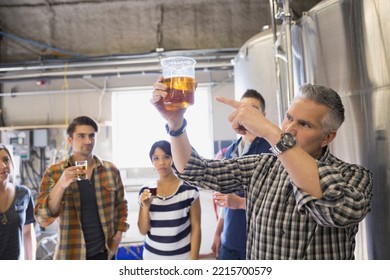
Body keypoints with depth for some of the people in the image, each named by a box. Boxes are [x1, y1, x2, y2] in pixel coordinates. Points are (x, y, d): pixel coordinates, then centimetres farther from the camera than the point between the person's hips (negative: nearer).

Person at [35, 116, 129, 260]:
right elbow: (43, 219, -15)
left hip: (104, 252, 2)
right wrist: (61, 185, -28)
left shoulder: (111, 170, 0)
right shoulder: (54, 173, -7)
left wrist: (119, 232, 2)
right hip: (70, 255, -2)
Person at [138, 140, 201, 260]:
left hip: (182, 257, -2)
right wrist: (146, 206, -14)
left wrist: (193, 259, -6)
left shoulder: (189, 190, -9)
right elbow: (143, 230, 1)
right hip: (152, 257, 3)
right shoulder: (146, 191, -1)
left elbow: (196, 227, -4)